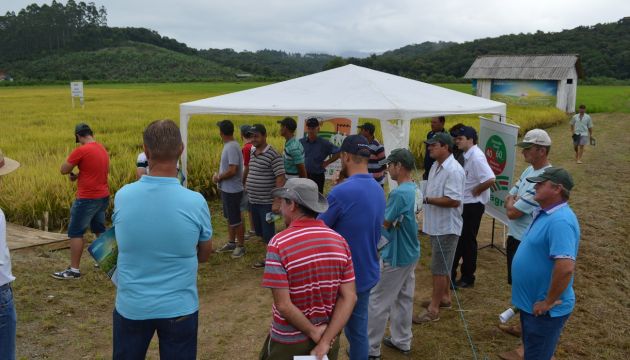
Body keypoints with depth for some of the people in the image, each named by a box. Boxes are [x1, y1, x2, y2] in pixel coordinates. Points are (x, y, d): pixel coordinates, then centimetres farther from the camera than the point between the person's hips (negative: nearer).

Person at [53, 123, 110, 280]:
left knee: (75, 233, 1)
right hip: (103, 197, 8)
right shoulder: (103, 149, 9)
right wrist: (78, 175, 8)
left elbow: (63, 170, -9)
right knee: (100, 230, 18)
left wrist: (72, 172, 11)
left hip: (87, 199, -8)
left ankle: (74, 270, 4)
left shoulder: (81, 150, -15)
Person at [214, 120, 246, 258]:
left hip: (232, 191, -10)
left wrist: (218, 177, -13)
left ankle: (241, 246, 13)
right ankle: (231, 243, 31)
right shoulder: (229, 146, 8)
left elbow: (232, 170, -26)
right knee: (229, 218, 19)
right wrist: (219, 175, 0)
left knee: (236, 220, 1)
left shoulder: (232, 147, -22)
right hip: (226, 189, 10)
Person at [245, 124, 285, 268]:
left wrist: (277, 202, -23)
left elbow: (280, 180, -19)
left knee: (268, 234, 1)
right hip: (253, 201, 8)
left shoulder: (273, 155, -16)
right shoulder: (252, 153, 8)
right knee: (260, 232, 17)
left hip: (267, 202, -8)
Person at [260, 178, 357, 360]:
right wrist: (325, 341, -11)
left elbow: (283, 305, -23)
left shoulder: (279, 243, -21)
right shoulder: (339, 241, -7)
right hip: (329, 336, 3)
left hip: (289, 342, -3)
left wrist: (314, 333, -11)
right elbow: (349, 297, -9)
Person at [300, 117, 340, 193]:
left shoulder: (324, 143, -4)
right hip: (303, 175, 2)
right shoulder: (301, 142, 2)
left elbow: (338, 153, -3)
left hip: (318, 176, -2)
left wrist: (327, 162, -4)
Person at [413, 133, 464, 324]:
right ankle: (444, 297, 36)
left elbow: (454, 200, -27)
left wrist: (427, 199, -24)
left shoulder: (453, 170, -21)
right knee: (442, 266, 21)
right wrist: (423, 196, 4)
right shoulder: (436, 166, 9)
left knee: (439, 268, -3)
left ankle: (433, 309, 3)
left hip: (446, 227, -9)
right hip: (436, 225, 9)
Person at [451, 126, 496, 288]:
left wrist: (474, 191, -20)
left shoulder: (476, 157, -22)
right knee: (459, 238, 16)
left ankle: (467, 278, 18)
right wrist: (469, 190, 5)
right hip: (465, 204, 9)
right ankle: (451, 273, 28)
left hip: (473, 205, -9)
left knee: (468, 241, 3)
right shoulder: (468, 156, 7)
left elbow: (490, 179, -32)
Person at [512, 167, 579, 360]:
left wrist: (549, 301, -25)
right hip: (531, 302, 9)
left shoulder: (560, 220, -28)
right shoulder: (544, 212, 5)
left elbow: (566, 267, -36)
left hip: (544, 310, -9)